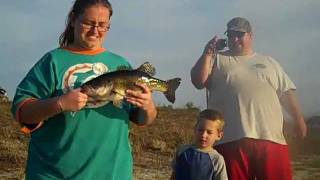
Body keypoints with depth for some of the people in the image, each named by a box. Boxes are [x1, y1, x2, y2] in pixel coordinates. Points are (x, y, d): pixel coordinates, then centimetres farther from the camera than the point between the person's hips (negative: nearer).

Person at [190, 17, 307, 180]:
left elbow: (287, 93, 19)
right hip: (231, 140, -2)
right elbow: (198, 81, 2)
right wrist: (207, 53, -7)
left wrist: (299, 120, 7)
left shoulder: (269, 62, 22)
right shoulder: (217, 59, 14)